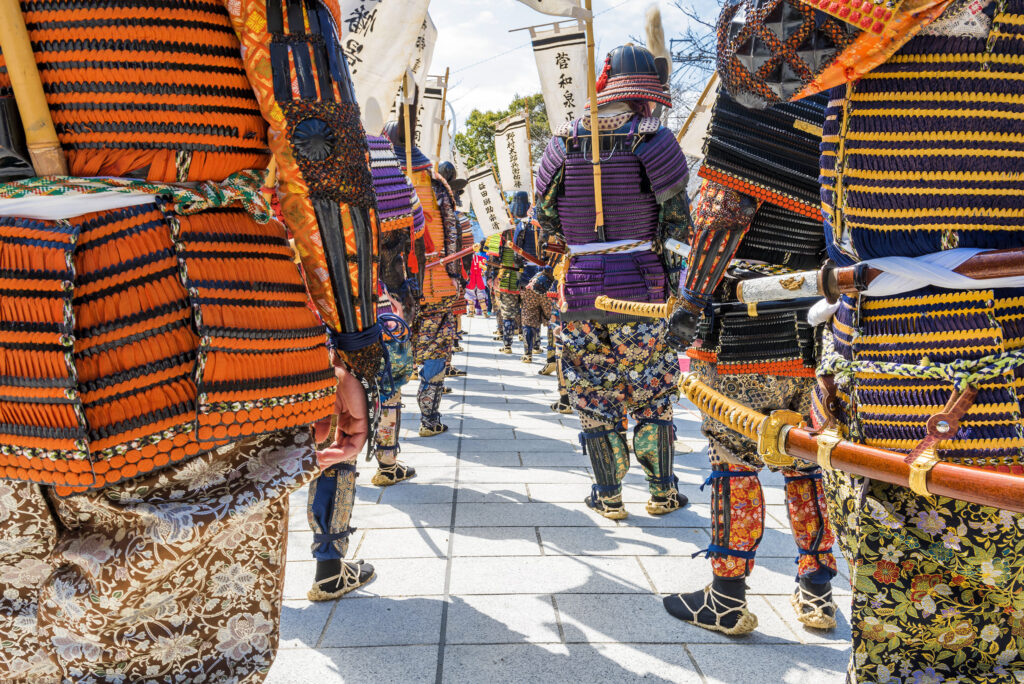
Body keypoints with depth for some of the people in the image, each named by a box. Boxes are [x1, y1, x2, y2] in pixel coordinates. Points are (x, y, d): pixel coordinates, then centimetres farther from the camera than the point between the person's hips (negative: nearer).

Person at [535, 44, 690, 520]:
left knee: (593, 392, 11)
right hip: (640, 284, -2)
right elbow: (678, 219, -6)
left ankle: (608, 495, 18)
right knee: (652, 390, 12)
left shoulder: (564, 141, 5)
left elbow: (544, 218, 8)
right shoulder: (652, 139, -5)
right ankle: (663, 491, 20)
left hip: (581, 286, 2)